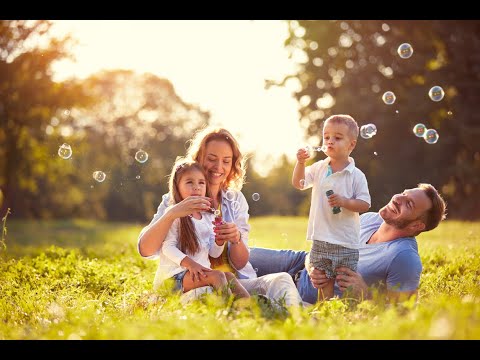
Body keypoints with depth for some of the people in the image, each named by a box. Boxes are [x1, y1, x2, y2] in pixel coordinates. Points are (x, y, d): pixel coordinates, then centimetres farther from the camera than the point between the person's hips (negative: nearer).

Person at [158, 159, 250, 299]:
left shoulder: (208, 217, 15)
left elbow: (214, 253, 13)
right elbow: (168, 247, -13)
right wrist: (189, 263, -28)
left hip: (201, 271, 6)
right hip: (176, 274, -6)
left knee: (229, 276, -20)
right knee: (217, 276, -28)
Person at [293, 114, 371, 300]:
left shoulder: (356, 175, -7)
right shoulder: (319, 168, 6)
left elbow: (365, 204, -8)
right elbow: (298, 183, 9)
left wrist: (344, 201, -23)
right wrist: (300, 163, -5)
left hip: (346, 242, -4)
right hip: (321, 239, 4)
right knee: (324, 282, 11)